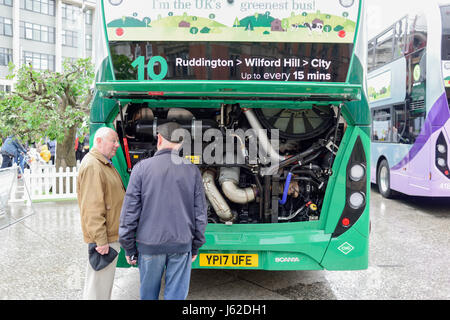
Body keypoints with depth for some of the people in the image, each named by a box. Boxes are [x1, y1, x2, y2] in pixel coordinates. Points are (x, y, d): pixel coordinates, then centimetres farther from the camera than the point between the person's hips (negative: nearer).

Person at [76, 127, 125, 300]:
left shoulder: (105, 164, 16)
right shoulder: (92, 166, -19)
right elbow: (92, 208, -25)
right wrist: (101, 240, -25)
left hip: (111, 234, 11)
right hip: (105, 238, -11)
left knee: (105, 278, 22)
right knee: (99, 284, 0)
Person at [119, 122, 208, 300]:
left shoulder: (142, 168, -5)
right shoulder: (192, 170, 0)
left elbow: (130, 212, -4)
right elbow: (200, 214, 3)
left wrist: (128, 247, 5)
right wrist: (196, 246, 13)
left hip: (149, 244, -1)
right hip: (182, 245, 1)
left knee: (148, 293, 17)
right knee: (176, 294, 10)